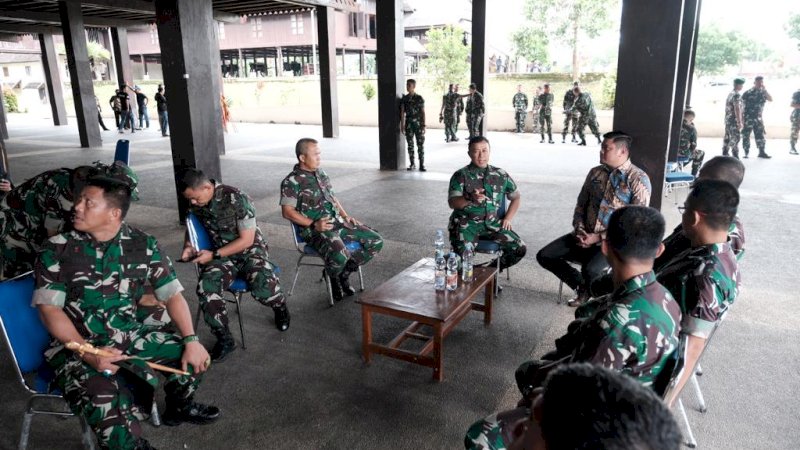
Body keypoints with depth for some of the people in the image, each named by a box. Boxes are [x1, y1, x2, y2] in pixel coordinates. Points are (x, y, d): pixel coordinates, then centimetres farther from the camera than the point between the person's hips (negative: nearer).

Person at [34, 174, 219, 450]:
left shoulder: (143, 245, -2)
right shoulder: (57, 250, -7)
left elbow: (172, 294, -2)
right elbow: (49, 309, -10)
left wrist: (191, 340, -15)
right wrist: (88, 353, -24)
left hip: (130, 336, 3)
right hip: (76, 346, -3)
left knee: (194, 353, -9)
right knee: (103, 402, -33)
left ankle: (179, 407, 23)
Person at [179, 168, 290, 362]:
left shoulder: (236, 199, -20)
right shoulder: (195, 203, -1)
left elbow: (246, 240, -17)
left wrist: (213, 255, -19)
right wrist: (188, 246, -1)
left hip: (250, 250, -4)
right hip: (221, 255, 4)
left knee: (263, 286, -32)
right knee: (206, 287, -28)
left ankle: (280, 308, 6)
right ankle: (224, 338, -11)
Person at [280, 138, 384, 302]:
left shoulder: (321, 174, 17)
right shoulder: (292, 182, -6)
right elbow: (287, 212, -11)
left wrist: (346, 217, 11)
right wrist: (314, 224, -19)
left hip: (338, 222, 8)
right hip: (316, 230, -8)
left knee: (376, 241, -3)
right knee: (340, 255, -36)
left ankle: (344, 272, 11)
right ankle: (333, 276, 2)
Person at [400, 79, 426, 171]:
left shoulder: (419, 98, 0)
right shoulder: (404, 99, 6)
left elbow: (423, 112, 0)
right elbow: (402, 112, 4)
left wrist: (423, 125, -6)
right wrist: (402, 125, -3)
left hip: (418, 123, -2)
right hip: (408, 124, 2)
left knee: (420, 145, -3)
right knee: (410, 144, 5)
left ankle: (422, 164, 0)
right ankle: (412, 164, 14)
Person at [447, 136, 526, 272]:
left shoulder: (501, 175, 8)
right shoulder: (460, 175, -1)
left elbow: (516, 196, 22)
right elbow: (452, 203, -10)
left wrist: (508, 218, 8)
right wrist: (470, 198, -29)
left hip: (493, 223, 4)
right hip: (467, 223, -3)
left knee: (520, 249, -12)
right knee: (463, 254, -31)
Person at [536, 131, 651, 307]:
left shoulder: (638, 179, -10)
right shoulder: (595, 173, 9)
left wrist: (599, 238, -18)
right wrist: (579, 229, -5)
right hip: (586, 235, 6)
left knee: (590, 270, -34)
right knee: (544, 256, -7)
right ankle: (583, 287, 14)